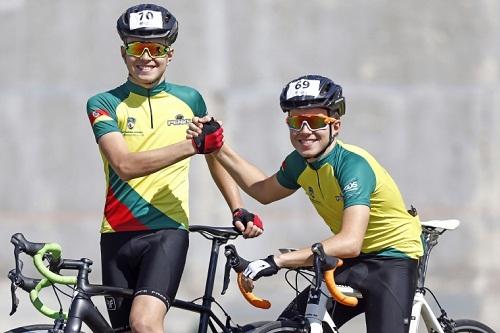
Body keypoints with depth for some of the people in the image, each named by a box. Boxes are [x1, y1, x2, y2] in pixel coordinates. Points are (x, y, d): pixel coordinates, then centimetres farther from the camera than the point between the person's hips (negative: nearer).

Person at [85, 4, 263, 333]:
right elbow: (125, 165, -16)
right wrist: (193, 144, -22)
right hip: (119, 235, 1)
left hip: (168, 231, -1)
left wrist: (239, 210, 12)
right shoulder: (105, 104, -1)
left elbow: (216, 156, 23)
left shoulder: (189, 100, 8)